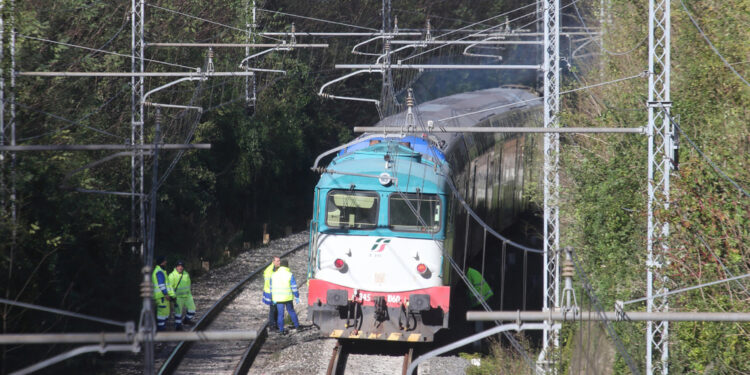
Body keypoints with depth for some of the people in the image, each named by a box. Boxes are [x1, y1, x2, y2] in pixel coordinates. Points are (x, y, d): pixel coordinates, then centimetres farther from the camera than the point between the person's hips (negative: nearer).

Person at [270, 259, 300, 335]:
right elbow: (294, 287, -7)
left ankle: (281, 330, 3)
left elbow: (272, 288, 7)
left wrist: (273, 298, 13)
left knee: (280, 314, 5)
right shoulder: (289, 275, -8)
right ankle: (296, 326, 24)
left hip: (278, 298, 2)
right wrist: (297, 297, 1)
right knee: (291, 311, 16)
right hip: (288, 297, -2)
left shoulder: (274, 275, 2)